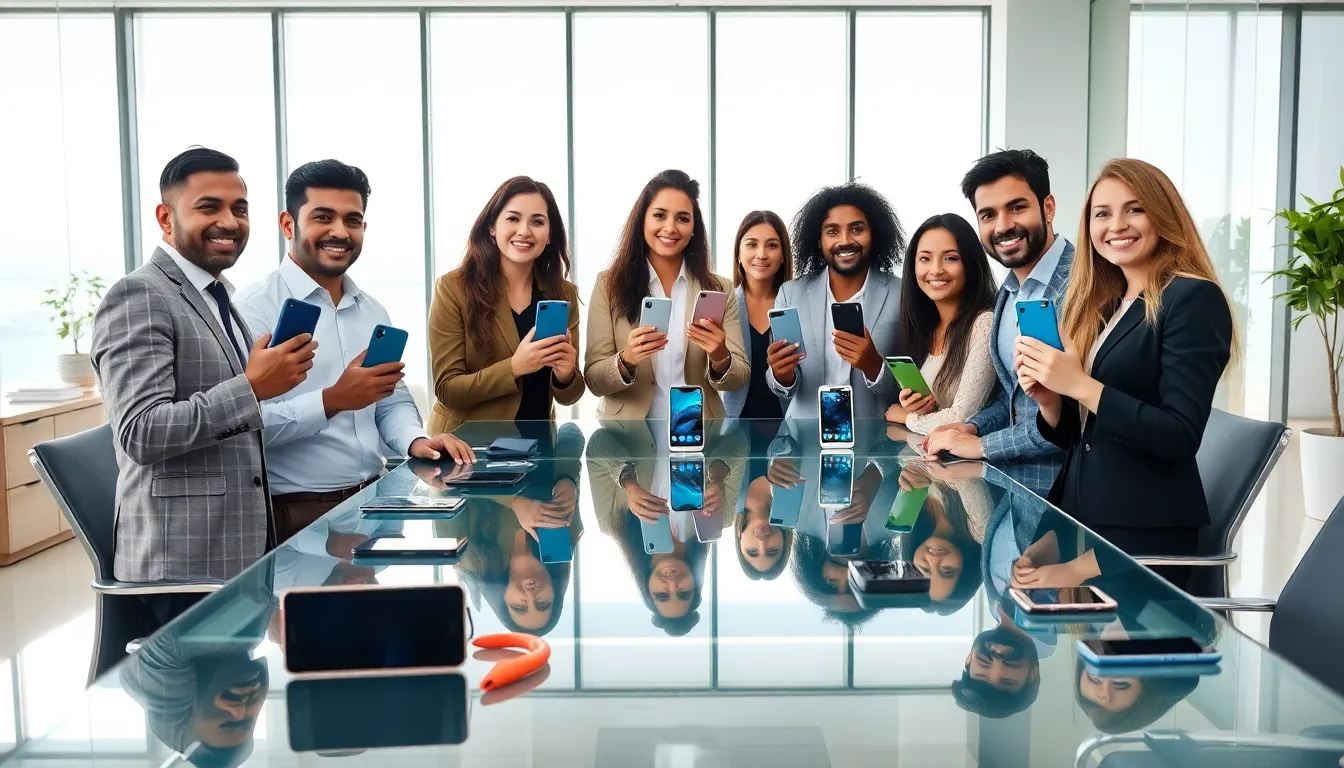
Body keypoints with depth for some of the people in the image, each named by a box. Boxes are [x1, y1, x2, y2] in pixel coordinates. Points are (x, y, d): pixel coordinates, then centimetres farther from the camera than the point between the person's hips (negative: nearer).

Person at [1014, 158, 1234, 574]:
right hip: (1078, 514, 7)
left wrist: (1079, 385, -21)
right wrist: (1049, 401, -8)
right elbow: (1078, 435, 12)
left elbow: (1181, 437, -19)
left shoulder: (1193, 298, -10)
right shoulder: (1099, 307, 11)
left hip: (1144, 530, -7)